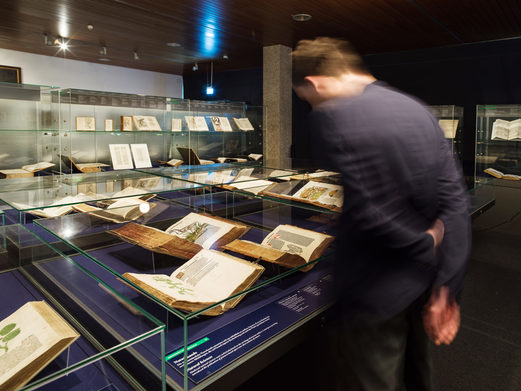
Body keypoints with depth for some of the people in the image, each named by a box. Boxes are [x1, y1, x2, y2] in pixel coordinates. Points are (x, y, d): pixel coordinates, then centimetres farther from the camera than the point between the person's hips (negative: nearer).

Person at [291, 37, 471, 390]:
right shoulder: (419, 109, 2)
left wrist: (426, 246, -6)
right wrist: (446, 290, -2)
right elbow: (455, 199, -2)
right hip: (422, 282, 8)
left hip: (376, 296, -7)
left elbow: (369, 213, -25)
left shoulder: (331, 116, -20)